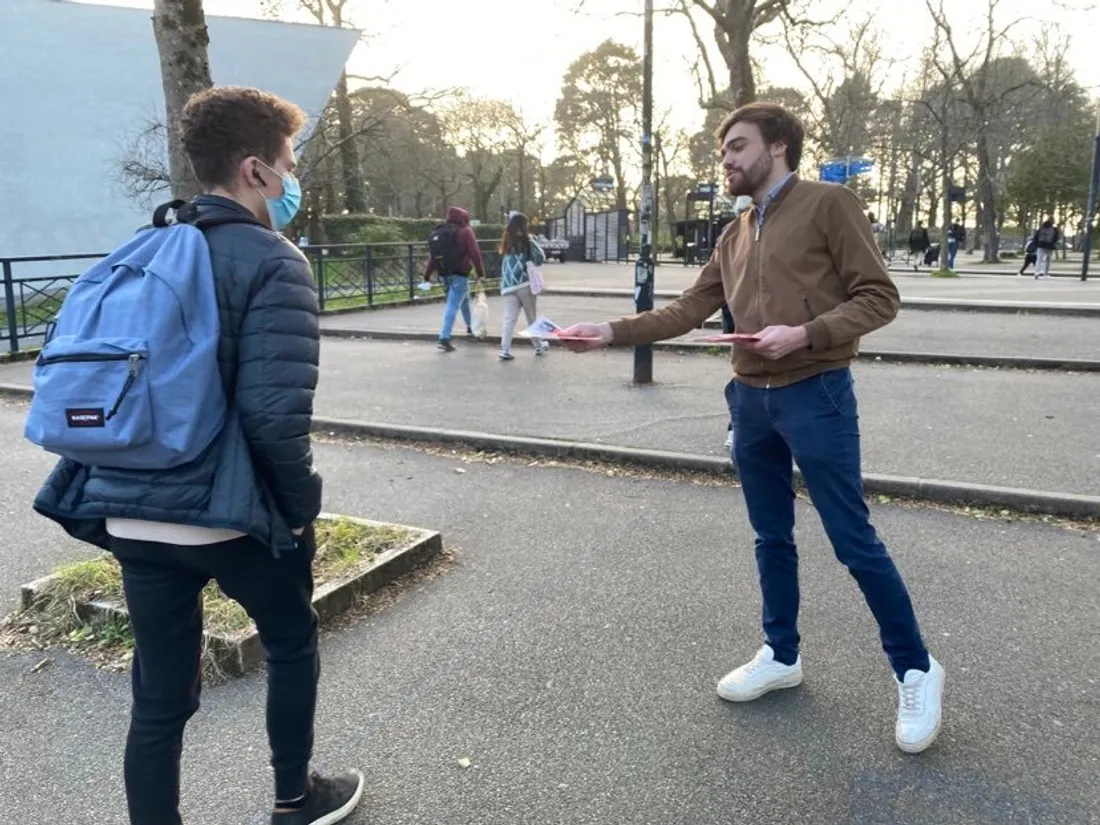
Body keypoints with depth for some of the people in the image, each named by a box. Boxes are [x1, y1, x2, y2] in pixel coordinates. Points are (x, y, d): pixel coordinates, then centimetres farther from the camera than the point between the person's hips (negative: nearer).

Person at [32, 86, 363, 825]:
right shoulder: (272, 262, -12)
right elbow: (275, 414, -22)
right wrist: (300, 507, -7)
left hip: (129, 509, 6)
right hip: (226, 511, -6)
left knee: (159, 692, 15)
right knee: (293, 642, 20)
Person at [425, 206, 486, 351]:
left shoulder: (438, 232, 14)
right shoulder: (465, 231, -3)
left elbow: (432, 255, 10)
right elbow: (475, 254, -12)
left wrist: (427, 275, 10)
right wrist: (481, 273, -9)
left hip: (443, 274, 7)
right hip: (459, 274, -7)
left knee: (464, 298, 28)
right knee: (453, 306, -9)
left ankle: (470, 326, 42)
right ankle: (444, 338, -17)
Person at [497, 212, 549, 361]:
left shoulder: (506, 243, 9)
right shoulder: (527, 242, -7)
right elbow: (540, 259, -5)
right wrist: (533, 242, 9)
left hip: (508, 286, 4)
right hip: (525, 284, -4)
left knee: (509, 318, -2)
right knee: (532, 317, 11)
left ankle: (505, 349, -14)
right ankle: (539, 346, 26)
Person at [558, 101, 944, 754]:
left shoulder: (828, 204, -6)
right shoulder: (737, 235, 14)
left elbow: (880, 297, -9)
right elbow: (688, 311, 12)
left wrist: (805, 335, -22)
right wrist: (613, 332, 2)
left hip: (816, 397, -6)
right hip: (751, 400, 7)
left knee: (854, 541, 0)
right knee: (772, 537, 15)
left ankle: (916, 671, 18)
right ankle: (781, 655, 31)